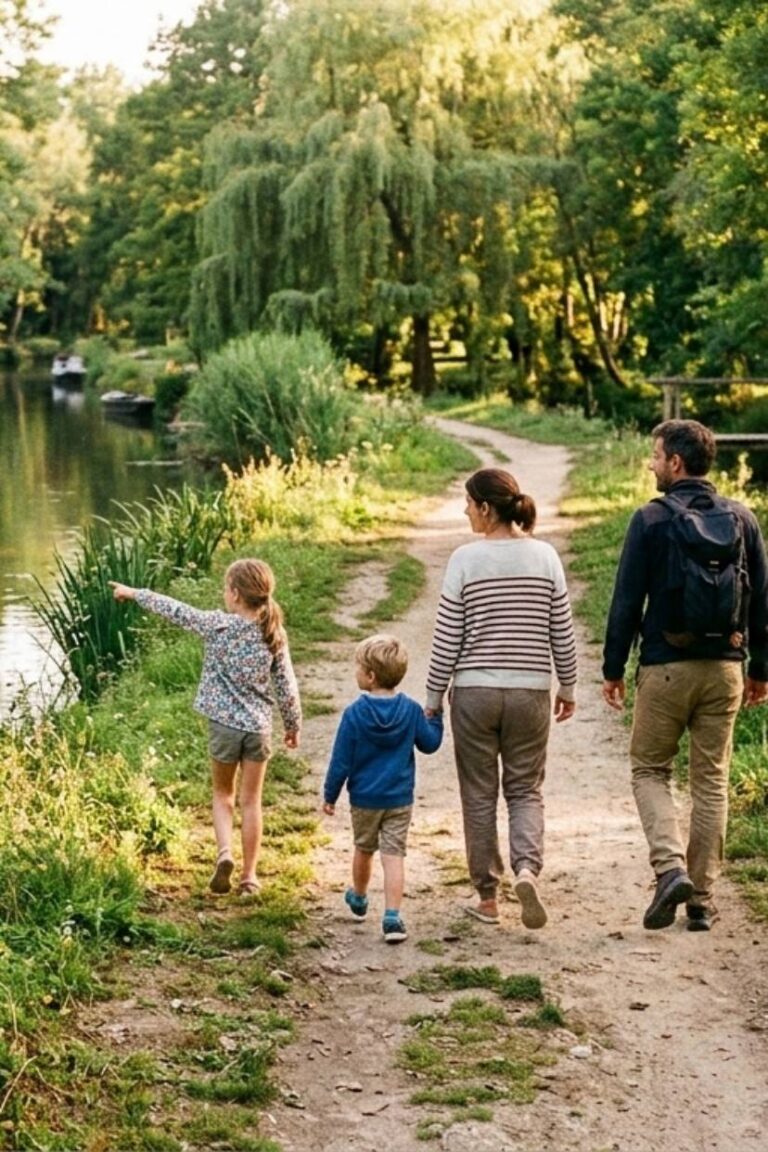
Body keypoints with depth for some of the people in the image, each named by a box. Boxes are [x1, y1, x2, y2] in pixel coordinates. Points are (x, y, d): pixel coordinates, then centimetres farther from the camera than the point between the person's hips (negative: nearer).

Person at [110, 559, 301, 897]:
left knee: (223, 795, 17)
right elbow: (286, 686, 0)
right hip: (258, 727, 2)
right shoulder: (274, 634, -5)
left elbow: (176, 611, -2)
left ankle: (224, 852, -6)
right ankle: (249, 875, 14)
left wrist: (135, 593, 13)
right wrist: (293, 724, 14)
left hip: (224, 723, -2)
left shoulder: (218, 625, -12)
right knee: (251, 801, 12)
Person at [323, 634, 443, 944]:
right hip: (400, 800, 0)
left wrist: (330, 795, 2)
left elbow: (341, 761, -9)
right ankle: (392, 917, -11)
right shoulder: (411, 710, -8)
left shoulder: (354, 714, -14)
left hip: (364, 799, 0)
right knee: (393, 855, 0)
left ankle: (359, 900, 43)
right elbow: (430, 743, 4)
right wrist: (435, 716, 19)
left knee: (364, 849, 20)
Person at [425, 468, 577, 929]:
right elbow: (562, 633, 4)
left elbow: (447, 637, -6)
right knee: (526, 789, 13)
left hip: (474, 691, -2)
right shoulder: (545, 556, 0)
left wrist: (433, 696, 4)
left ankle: (488, 898, 15)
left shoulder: (466, 559, -8)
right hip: (531, 691, 2)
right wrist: (568, 687, 16)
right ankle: (527, 868, -12)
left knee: (480, 794, 9)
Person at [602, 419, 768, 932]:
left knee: (649, 769, 11)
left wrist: (613, 668, 2)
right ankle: (703, 899, 12)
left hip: (665, 667, -3)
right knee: (712, 782, 10)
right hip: (725, 668, 3)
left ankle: (671, 866, -9)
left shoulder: (650, 520, -8)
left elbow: (627, 601, -7)